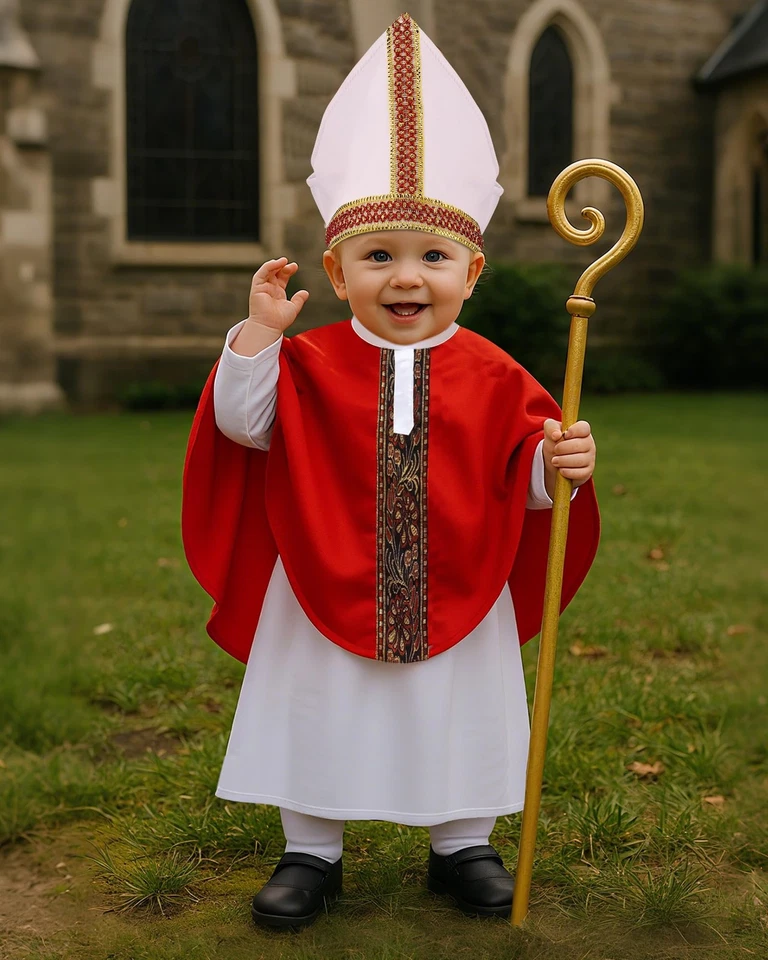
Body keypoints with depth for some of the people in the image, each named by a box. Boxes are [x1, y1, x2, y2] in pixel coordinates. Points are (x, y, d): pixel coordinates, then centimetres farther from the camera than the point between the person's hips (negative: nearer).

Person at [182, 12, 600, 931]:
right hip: (327, 596, 0)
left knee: (457, 722, 15)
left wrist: (558, 466, -22)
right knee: (322, 717, 13)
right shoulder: (311, 364, -6)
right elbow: (242, 422, -11)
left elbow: (524, 477, 0)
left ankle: (462, 845, 38)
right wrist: (258, 331, -21)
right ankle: (311, 851, 33)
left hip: (455, 600, 1)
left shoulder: (492, 378, -4)